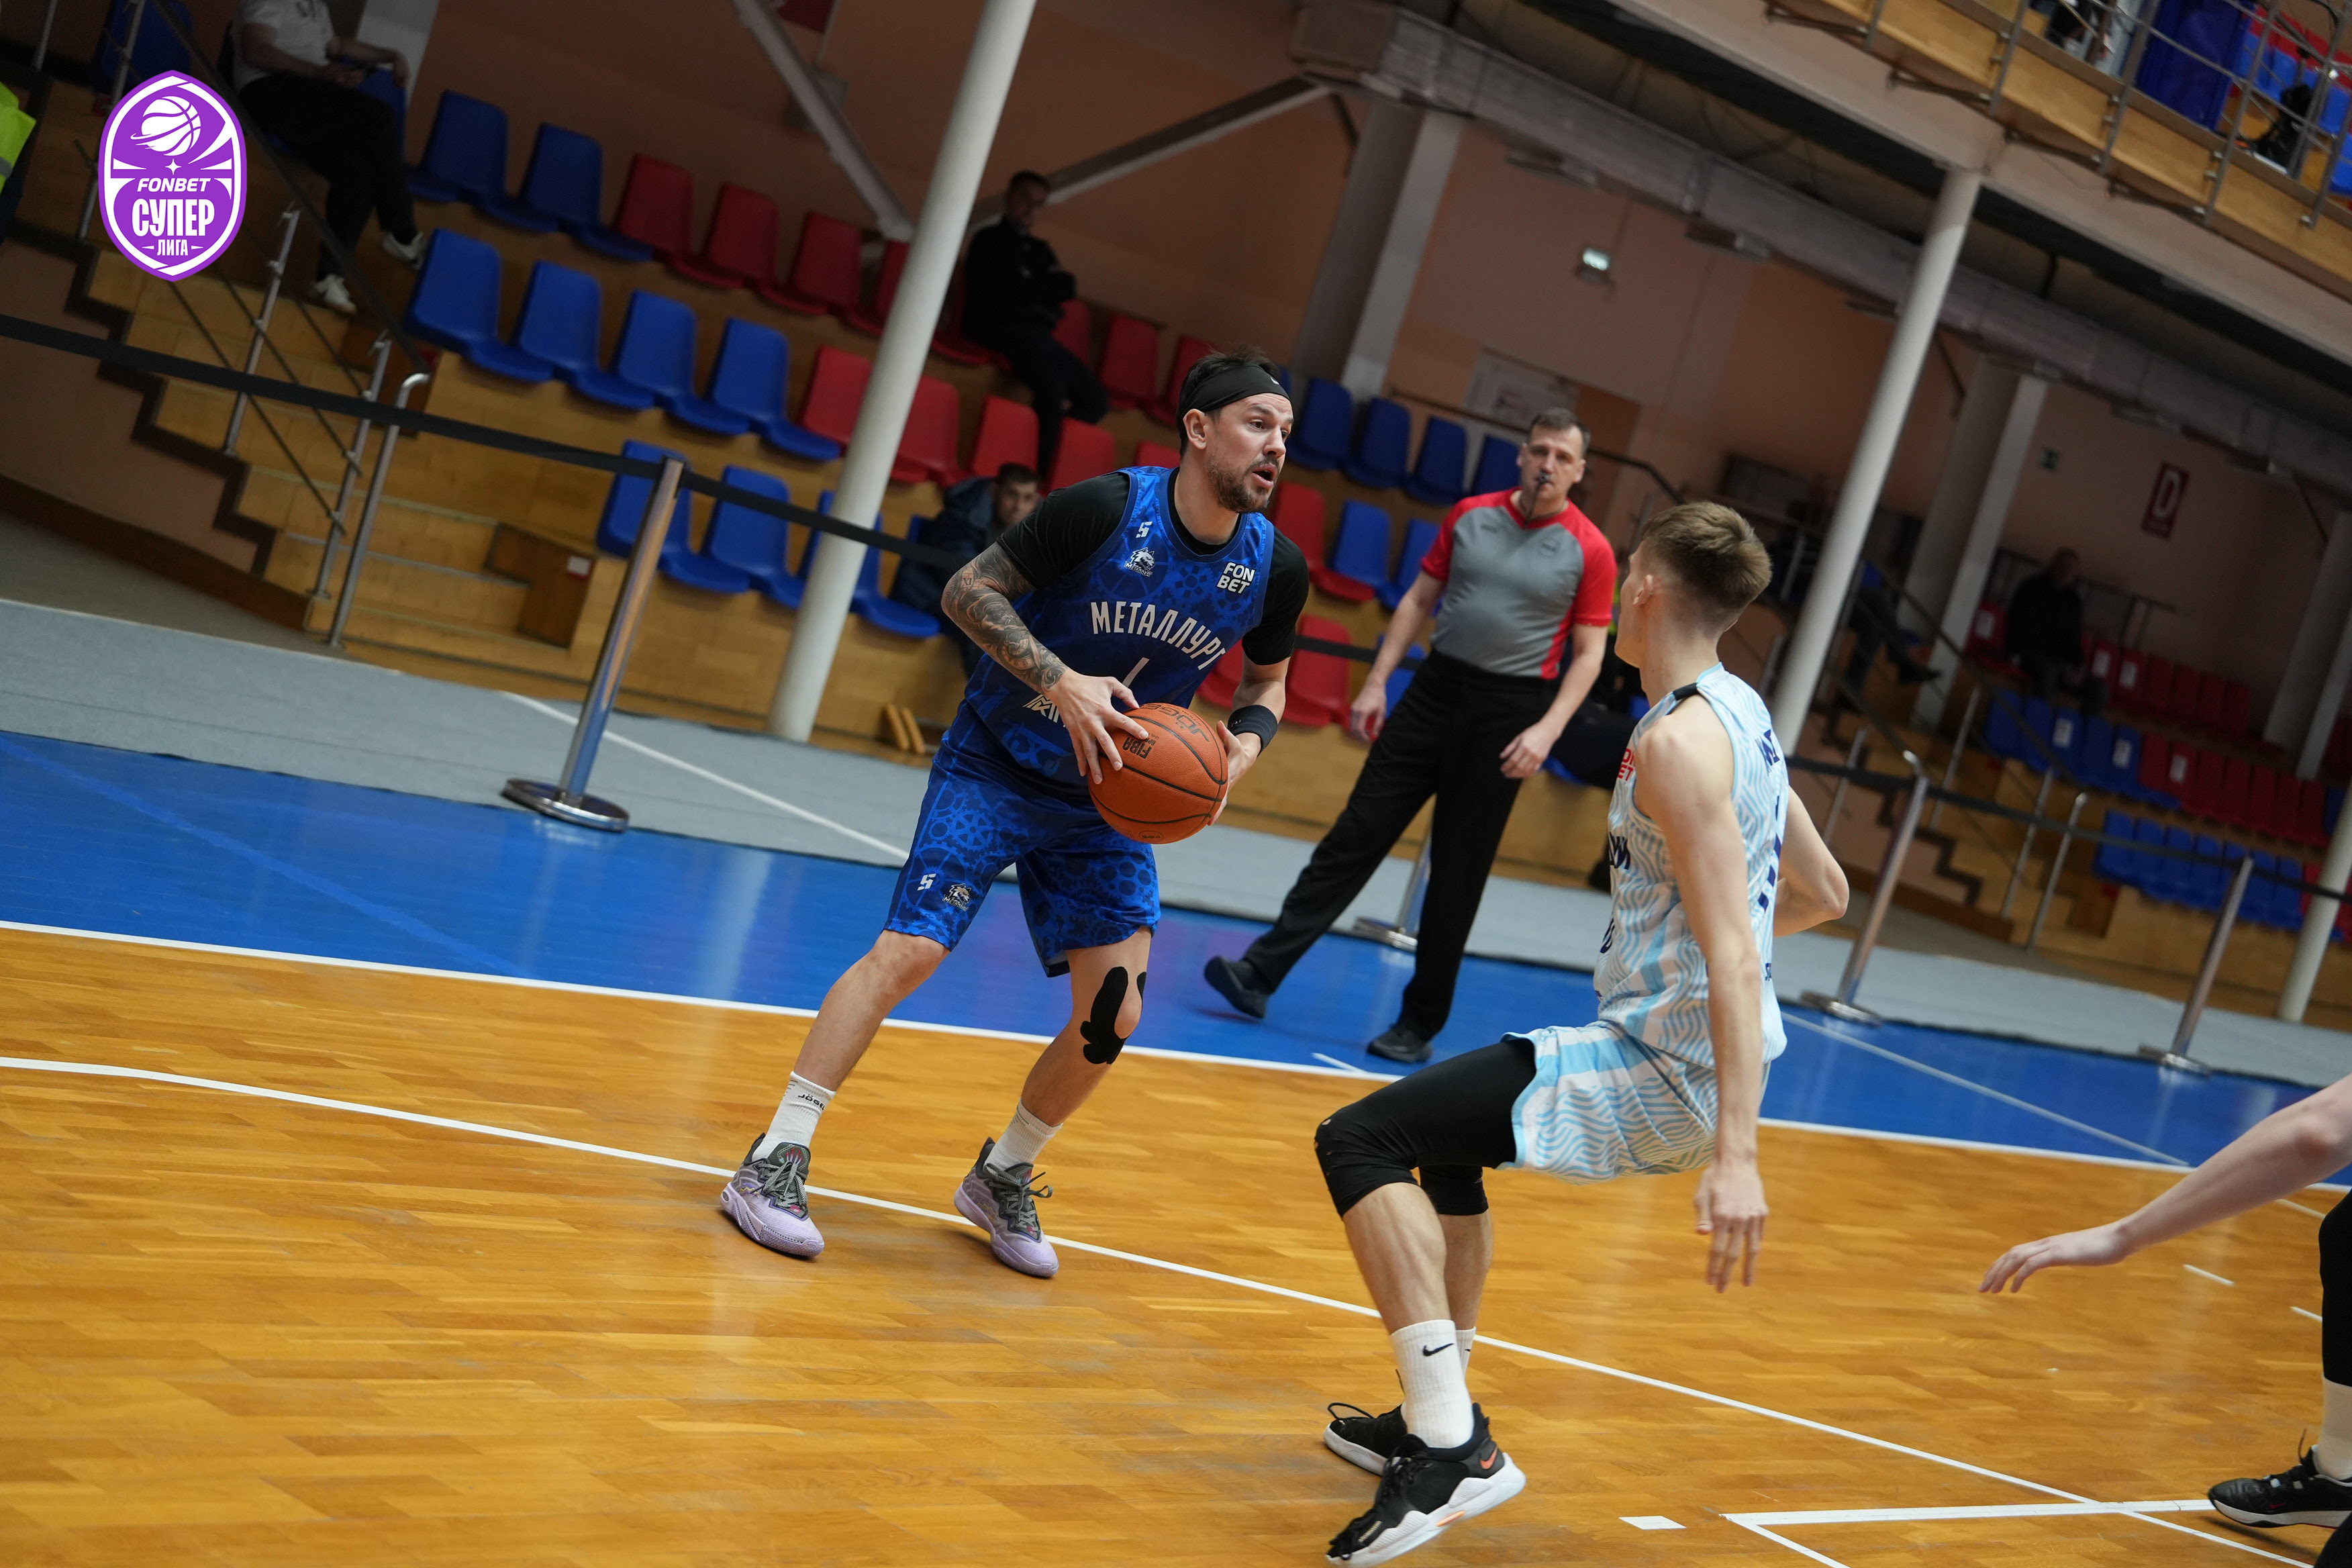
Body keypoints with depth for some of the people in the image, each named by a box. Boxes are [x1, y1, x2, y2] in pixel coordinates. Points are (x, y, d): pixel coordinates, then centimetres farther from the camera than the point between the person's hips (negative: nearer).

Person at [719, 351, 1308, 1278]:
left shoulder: (1275, 567, -7)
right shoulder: (1105, 509, -20)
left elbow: (1267, 684, 12)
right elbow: (968, 591, -14)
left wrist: (1241, 748, -11)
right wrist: (1062, 681, -27)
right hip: (997, 765, -5)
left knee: (1114, 1014, -3)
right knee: (909, 948, -16)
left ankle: (1004, 1177, 21)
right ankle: (775, 1160, -8)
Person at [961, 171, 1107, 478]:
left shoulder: (1039, 250, 27)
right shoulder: (990, 241, 7)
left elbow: (1068, 288, 11)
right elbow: (1015, 289, -7)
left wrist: (1030, 286, -2)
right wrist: (1045, 288, 9)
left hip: (1036, 336, 8)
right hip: (1001, 332, -8)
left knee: (1095, 400, -7)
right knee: (1053, 391, -32)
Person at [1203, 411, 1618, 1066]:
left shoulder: (1590, 551, -4)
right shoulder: (1470, 515, 6)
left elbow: (1588, 653, -2)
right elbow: (1419, 600, 12)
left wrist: (1547, 730, -14)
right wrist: (1377, 682, 6)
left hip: (1509, 712, -3)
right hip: (1436, 687, 3)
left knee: (1458, 875, 2)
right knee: (1357, 834, 0)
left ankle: (1419, 1023, 12)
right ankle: (1260, 973, -1)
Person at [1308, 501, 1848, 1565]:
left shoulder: (1680, 740, -18)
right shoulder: (1740, 715, 11)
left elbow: (1734, 957, -27)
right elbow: (1823, 894, 22)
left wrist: (1735, 1155, -33)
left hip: (1665, 1071, -10)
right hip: (1685, 1064, 10)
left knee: (1360, 1140, -15)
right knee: (1446, 1134, 29)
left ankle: (1453, 1448, -20)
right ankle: (1436, 1417, 34)